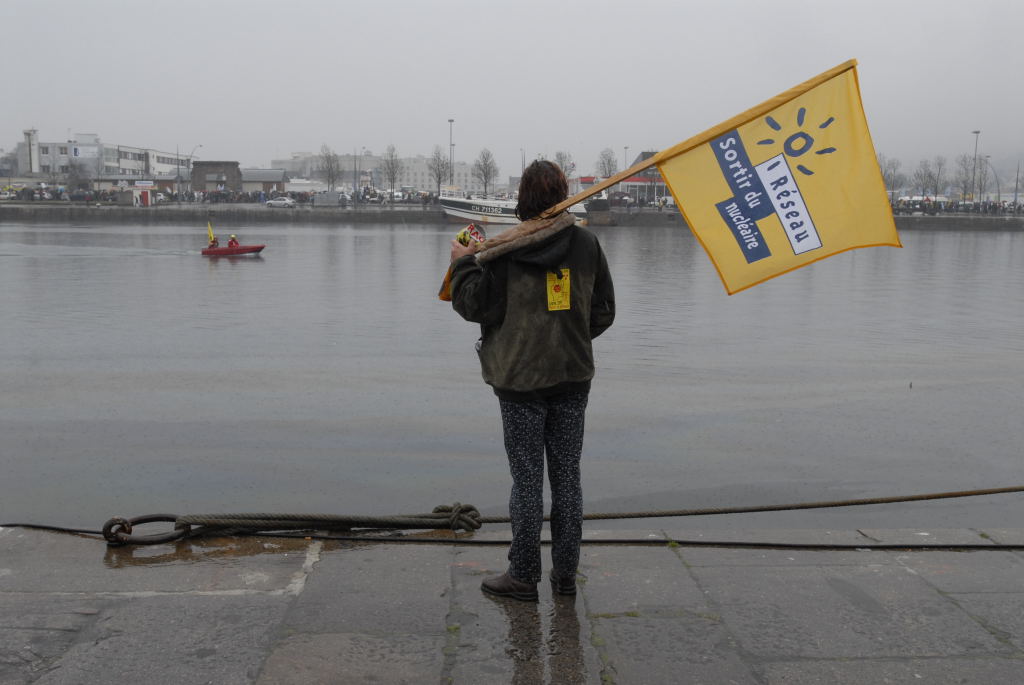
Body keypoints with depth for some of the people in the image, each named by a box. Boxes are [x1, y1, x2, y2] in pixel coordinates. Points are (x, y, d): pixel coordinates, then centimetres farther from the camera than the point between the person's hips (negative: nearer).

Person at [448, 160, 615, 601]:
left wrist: (463, 263, 7)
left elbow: (475, 306, -8)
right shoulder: (587, 243, 2)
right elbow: (604, 312, 7)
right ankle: (565, 574, 18)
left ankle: (524, 576, 12)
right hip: (574, 376, 4)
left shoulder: (505, 248, -11)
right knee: (567, 477, 10)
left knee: (527, 479, 4)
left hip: (521, 379, -3)